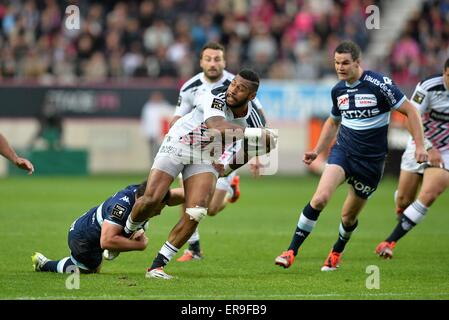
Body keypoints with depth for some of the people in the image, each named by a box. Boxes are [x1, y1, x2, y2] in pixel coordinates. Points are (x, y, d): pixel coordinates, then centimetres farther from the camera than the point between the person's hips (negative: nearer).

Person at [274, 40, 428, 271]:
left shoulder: (379, 84, -14)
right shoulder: (338, 90, 3)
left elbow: (410, 111, -9)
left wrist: (420, 146, -16)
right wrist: (317, 151, 15)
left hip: (371, 160, -3)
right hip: (342, 151, 3)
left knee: (349, 216, 8)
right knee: (320, 198, -21)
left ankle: (336, 253, 39)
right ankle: (291, 251, -15)